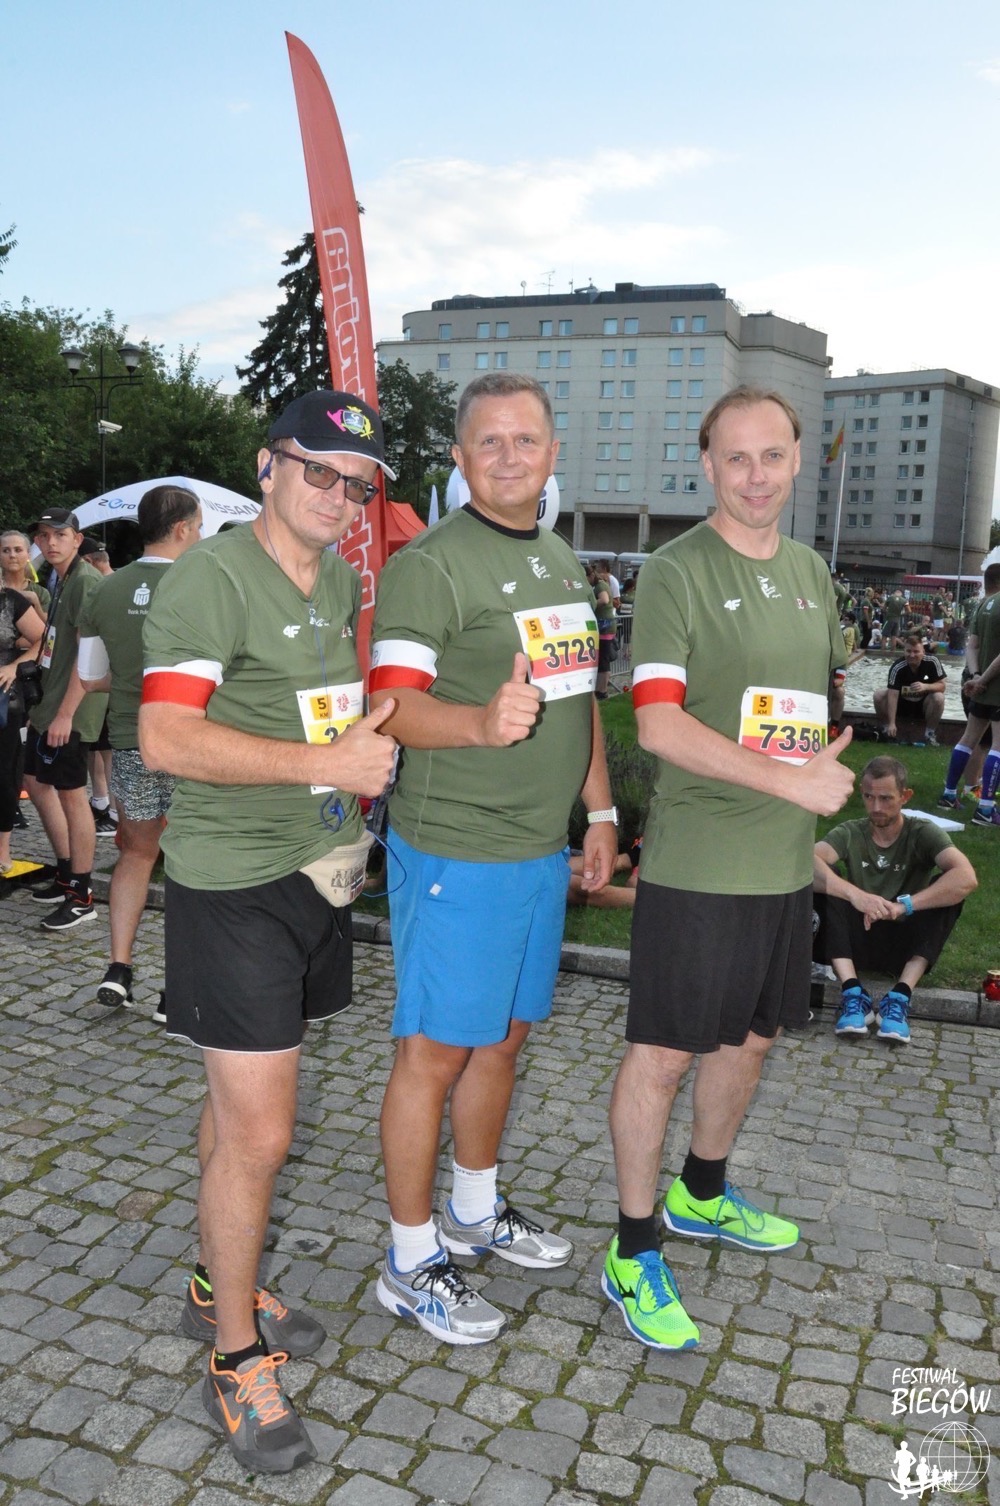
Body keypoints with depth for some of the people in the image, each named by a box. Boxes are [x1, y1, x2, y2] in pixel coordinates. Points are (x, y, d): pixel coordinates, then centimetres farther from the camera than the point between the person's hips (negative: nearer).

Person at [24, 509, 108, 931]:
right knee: (37, 782, 17)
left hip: (70, 709, -10)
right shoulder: (61, 580, 16)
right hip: (50, 703, 10)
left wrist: (65, 712, -23)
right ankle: (67, 874, 28)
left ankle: (81, 897, 3)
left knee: (71, 793, -5)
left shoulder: (86, 581, -14)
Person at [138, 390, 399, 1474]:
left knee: (242, 1100, 20)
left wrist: (374, 748, 7)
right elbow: (165, 739, -23)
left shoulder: (344, 581, 10)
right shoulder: (210, 580, -14)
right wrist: (326, 761, -22)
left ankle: (219, 1291, 39)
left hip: (318, 872, 8)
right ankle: (235, 1361, 18)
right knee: (259, 1130, -3)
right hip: (233, 887, -7)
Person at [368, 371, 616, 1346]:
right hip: (455, 852, -8)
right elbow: (394, 707, -20)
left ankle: (476, 1212, 38)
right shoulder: (430, 565, -12)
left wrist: (599, 809, 18)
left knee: (502, 1039, 19)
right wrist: (485, 721, -38)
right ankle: (412, 1263, 19)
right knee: (434, 1053, 2)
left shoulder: (563, 563, 14)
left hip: (542, 849, 8)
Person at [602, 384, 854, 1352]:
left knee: (750, 1037, 20)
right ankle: (634, 1256, 19)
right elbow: (659, 725, -20)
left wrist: (826, 769, 10)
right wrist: (791, 778, -22)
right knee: (663, 1050, 2)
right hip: (695, 863, -7)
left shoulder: (811, 574, 12)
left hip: (786, 861, 8)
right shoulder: (676, 573, -11)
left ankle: (702, 1196, 43)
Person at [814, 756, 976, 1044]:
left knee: (951, 886, -23)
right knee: (822, 881, -21)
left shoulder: (923, 833, -5)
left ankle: (899, 997, -32)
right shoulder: (850, 833, -3)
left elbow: (966, 878, -26)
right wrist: (855, 895, -41)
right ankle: (853, 993, -32)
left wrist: (903, 906, -35)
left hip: (905, 944, -1)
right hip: (858, 941, 1)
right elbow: (807, 862, -25)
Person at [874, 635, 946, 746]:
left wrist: (925, 686, -38)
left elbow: (941, 686, -15)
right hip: (902, 704, 0)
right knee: (878, 696, -25)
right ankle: (887, 730, -4)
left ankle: (930, 733, -10)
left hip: (923, 704, 0)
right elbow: (893, 695, -29)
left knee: (939, 698, -31)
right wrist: (892, 723, -35)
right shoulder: (897, 667, -25)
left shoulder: (932, 661, -19)